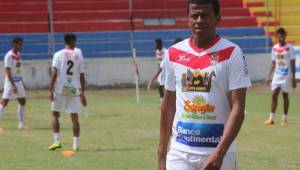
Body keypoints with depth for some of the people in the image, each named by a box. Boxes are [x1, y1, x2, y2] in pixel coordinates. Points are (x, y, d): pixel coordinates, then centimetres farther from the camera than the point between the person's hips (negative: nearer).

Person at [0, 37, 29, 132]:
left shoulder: (18, 55, 10)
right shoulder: (9, 56, -15)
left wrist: (22, 82, 18)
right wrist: (13, 85, -24)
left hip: (19, 81, 8)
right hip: (10, 81, -8)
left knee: (22, 101, 9)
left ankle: (21, 123, 16)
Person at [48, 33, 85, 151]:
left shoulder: (58, 54, -1)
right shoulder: (78, 55, 5)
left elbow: (54, 73, -9)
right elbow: (82, 75, 5)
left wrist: (51, 90, -8)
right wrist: (82, 91, 13)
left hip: (60, 88, -2)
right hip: (74, 89, 2)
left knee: (55, 114, 10)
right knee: (74, 117, 5)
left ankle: (57, 140, -1)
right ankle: (76, 144, 3)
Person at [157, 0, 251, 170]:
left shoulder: (231, 53, -6)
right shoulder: (174, 53, 6)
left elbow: (238, 108, -11)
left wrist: (219, 153, -21)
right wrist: (161, 152, 10)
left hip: (219, 151, -2)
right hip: (180, 152, 2)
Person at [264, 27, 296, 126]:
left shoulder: (289, 48, -6)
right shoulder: (274, 48, 7)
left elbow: (293, 64, -5)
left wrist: (293, 79, -9)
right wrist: (269, 76, 8)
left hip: (287, 76, -4)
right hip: (277, 75, 4)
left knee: (285, 95, 2)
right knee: (274, 95, -2)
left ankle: (284, 119, 10)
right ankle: (271, 118, -1)